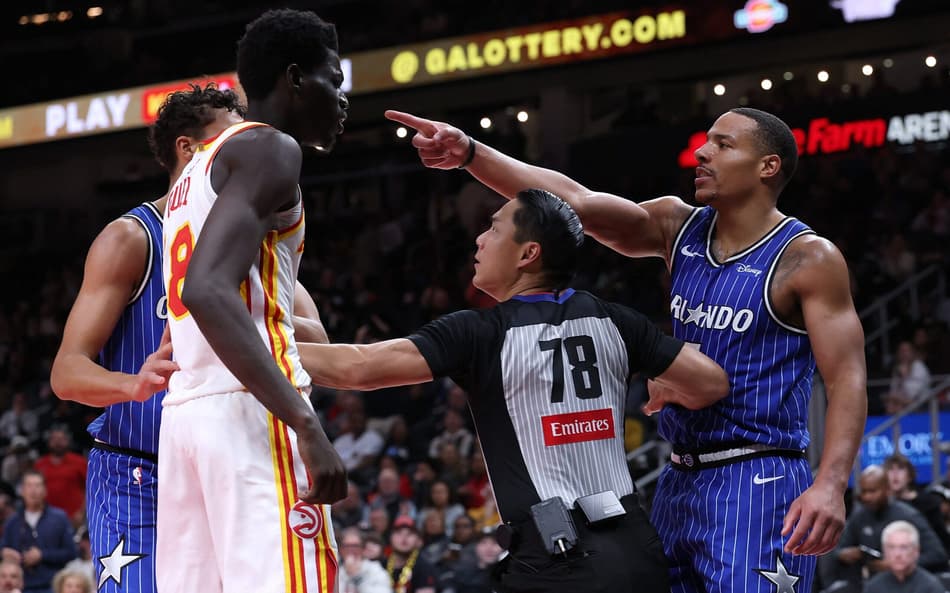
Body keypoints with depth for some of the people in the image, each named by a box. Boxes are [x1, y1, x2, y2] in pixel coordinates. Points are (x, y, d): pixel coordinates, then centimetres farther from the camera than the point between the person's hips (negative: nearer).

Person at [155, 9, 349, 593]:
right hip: (248, 410, -10)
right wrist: (307, 425, -26)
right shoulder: (270, 149, -5)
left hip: (186, 410, 10)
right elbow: (208, 289, -20)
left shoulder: (200, 167, 25)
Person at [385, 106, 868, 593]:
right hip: (680, 482, 7)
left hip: (757, 485, -7)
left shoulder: (807, 259, -8)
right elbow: (574, 199, -2)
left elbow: (847, 379, -14)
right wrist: (470, 154, -14)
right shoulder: (679, 228, 9)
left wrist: (830, 485, -29)